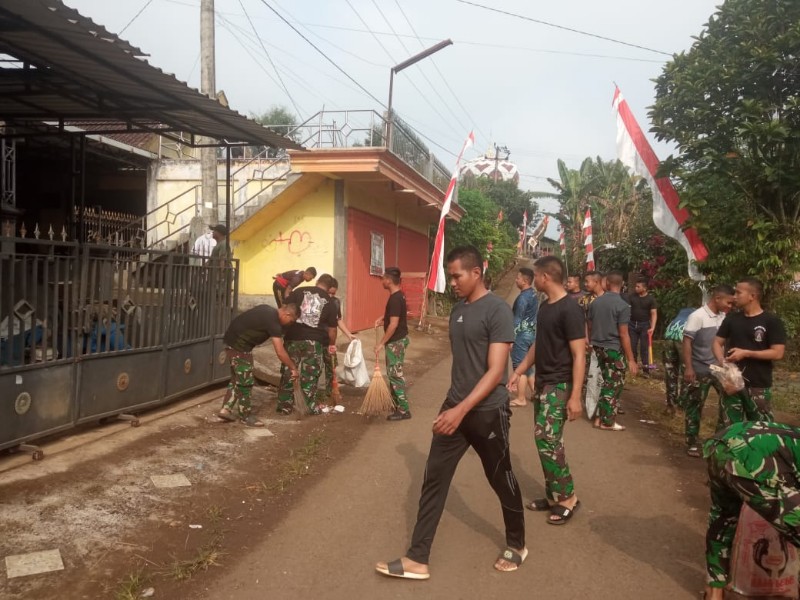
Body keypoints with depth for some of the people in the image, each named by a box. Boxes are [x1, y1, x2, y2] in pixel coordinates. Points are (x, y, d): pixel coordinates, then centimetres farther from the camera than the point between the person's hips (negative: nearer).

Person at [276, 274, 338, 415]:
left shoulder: (300, 291, 4)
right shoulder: (330, 302, 5)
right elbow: (332, 328, 7)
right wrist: (332, 344, 22)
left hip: (293, 337, 1)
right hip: (313, 340, -1)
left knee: (288, 371, 10)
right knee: (310, 375, 9)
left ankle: (285, 406, 16)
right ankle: (312, 406, 15)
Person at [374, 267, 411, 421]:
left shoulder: (395, 299, -22)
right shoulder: (399, 295, 9)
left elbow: (394, 324, -25)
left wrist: (381, 343, -21)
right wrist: (383, 318, 12)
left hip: (396, 341, -10)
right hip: (398, 339, 10)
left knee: (395, 374, -6)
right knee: (393, 373, 18)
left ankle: (403, 410, -3)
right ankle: (396, 401, 28)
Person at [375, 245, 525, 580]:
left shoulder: (497, 311, -15)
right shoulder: (457, 311, 7)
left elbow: (495, 371, -20)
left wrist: (462, 410, -26)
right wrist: (452, 406, 16)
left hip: (487, 412, -6)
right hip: (454, 408, 7)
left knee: (501, 481, 11)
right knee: (434, 480, 4)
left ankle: (516, 546, 35)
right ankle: (417, 560, 11)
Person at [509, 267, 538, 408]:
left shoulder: (523, 297, -18)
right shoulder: (534, 295, 11)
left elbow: (517, 320, -20)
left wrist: (511, 339, -18)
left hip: (522, 334, -9)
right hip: (532, 333, 9)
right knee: (528, 365, 16)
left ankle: (520, 399, 3)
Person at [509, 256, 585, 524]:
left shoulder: (569, 309, -17)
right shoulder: (545, 307, 9)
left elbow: (579, 355, -19)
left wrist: (576, 395, -23)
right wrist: (519, 371, 19)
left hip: (560, 385, -9)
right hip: (542, 382, 9)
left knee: (546, 438, -11)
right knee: (547, 440, 11)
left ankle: (568, 497, 2)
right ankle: (554, 496, 21)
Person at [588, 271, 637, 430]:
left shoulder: (595, 302, 2)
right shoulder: (622, 305, -15)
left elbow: (590, 328, 8)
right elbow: (623, 335, -17)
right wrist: (631, 359, -12)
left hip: (598, 347, 6)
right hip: (614, 349, -6)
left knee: (607, 382, 19)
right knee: (615, 385, 6)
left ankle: (601, 416, 21)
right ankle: (607, 421, 10)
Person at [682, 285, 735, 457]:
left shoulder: (724, 317, 5)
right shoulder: (698, 316, -13)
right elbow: (687, 342, -13)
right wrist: (688, 367, -18)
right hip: (700, 371, -5)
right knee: (695, 406, 4)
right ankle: (692, 442, 15)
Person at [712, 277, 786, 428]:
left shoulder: (772, 322, -7)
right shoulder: (731, 319, 7)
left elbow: (777, 353, -13)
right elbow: (717, 343, 10)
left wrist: (746, 353, -18)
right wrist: (722, 361, -10)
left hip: (759, 386, -4)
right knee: (727, 426, 11)